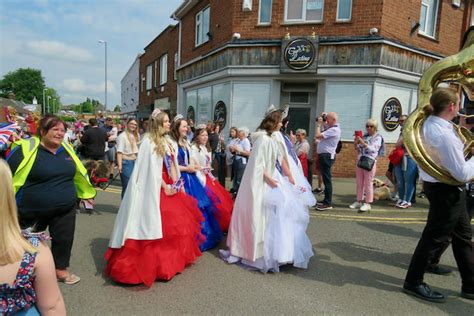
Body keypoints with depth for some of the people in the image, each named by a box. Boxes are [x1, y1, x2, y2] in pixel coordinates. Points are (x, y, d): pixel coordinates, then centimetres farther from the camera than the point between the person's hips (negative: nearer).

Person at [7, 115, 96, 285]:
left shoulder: (66, 149, 4)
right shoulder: (26, 149, -14)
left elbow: (78, 173, 16)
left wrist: (86, 193, 23)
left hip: (65, 210, 4)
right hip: (33, 211, -4)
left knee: (64, 239, 14)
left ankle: (61, 269, 36)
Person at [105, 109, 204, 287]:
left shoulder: (167, 141, 14)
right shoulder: (149, 142, -11)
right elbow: (152, 170, -15)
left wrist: (177, 184, 6)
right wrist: (165, 187, -15)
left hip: (170, 187, 9)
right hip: (155, 189, -8)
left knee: (175, 222, 14)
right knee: (159, 225, -4)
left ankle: (172, 259, 32)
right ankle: (157, 264, 10)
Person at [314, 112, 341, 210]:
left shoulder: (334, 130, -16)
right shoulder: (330, 129, 15)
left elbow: (317, 136, -22)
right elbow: (321, 135, 26)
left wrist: (319, 124, -7)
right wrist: (322, 123, 14)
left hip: (327, 156, -10)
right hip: (324, 156, 10)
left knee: (327, 179, -7)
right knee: (326, 179, 14)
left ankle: (328, 203, -3)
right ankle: (326, 201, 22)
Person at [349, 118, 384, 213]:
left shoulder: (378, 137, -2)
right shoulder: (364, 136, 13)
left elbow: (373, 149, -16)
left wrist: (362, 143, -25)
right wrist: (356, 144, -3)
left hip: (370, 161, -6)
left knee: (368, 183, -3)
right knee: (359, 183, 10)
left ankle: (368, 204, 2)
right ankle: (359, 201, 19)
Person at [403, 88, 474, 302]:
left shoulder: (428, 123, 1)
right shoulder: (444, 135, -28)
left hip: (439, 187, 10)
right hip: (447, 191, -10)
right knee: (434, 237, 3)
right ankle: (413, 282, 19)